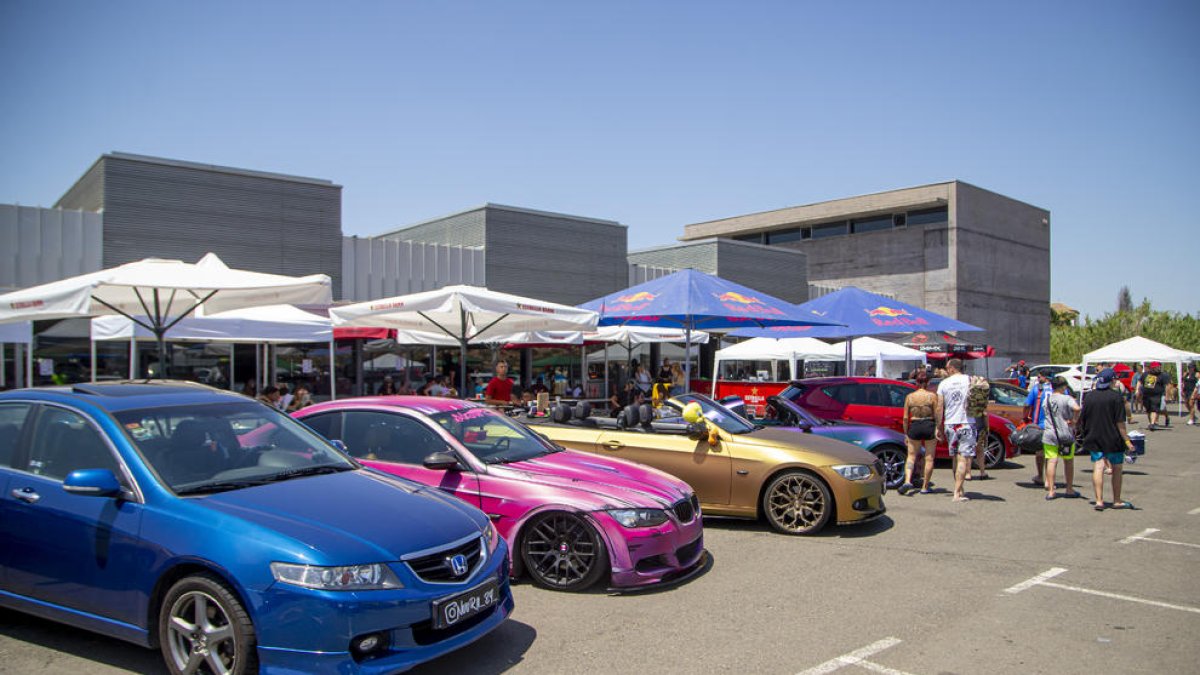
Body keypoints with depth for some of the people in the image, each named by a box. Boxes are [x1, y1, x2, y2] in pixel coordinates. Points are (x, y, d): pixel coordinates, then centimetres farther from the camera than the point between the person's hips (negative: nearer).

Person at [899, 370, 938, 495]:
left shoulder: (909, 397, 1)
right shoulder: (932, 396, -4)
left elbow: (905, 417, 2)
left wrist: (906, 433, 10)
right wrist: (938, 430, 4)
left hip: (914, 427, 1)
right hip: (929, 426, -1)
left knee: (911, 456, 12)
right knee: (929, 458, 9)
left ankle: (907, 481, -9)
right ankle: (925, 486, 13)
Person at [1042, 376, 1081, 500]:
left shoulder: (1047, 399, 5)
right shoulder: (1067, 399, -11)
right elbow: (1077, 408, -30)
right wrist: (1073, 420, -16)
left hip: (1049, 435, 3)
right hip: (1066, 435, -3)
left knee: (1051, 461, -1)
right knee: (1069, 462, 13)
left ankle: (1050, 490, -7)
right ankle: (1069, 489, 22)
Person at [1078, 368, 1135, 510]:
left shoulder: (1089, 396, 3)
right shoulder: (1115, 397, -10)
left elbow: (1082, 419, 8)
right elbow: (1120, 422, -13)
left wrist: (1084, 435, 21)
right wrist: (1127, 441, -9)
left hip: (1094, 439, 3)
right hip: (1113, 440, -3)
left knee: (1098, 469, 0)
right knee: (1117, 469, 12)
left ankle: (1099, 500, -10)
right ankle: (1117, 501, 22)